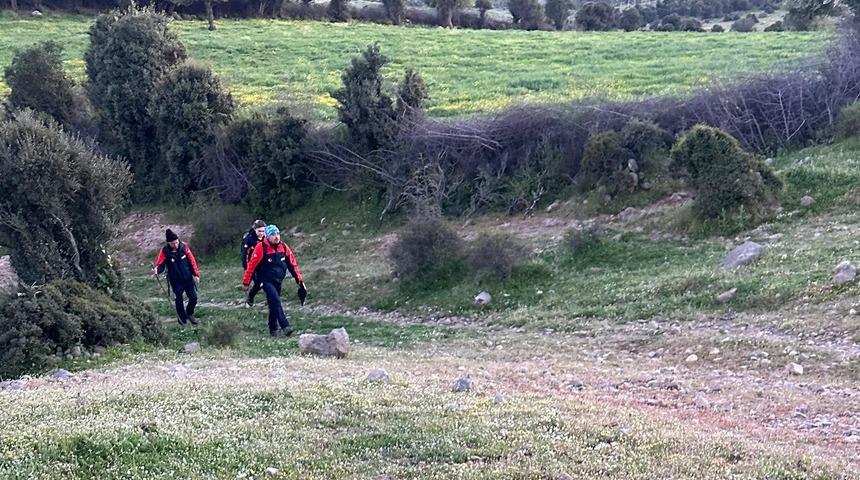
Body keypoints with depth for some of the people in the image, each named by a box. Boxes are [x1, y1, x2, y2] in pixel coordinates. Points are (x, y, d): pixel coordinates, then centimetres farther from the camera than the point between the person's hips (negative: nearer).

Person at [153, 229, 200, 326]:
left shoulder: (184, 247, -9)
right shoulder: (165, 251, -15)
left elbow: (192, 261, -1)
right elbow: (160, 264, -16)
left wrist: (196, 274, 0)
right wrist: (156, 270, -39)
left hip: (188, 278, 2)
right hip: (176, 281, -2)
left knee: (193, 298, 5)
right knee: (179, 300, 6)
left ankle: (189, 314, 33)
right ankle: (183, 319, 28)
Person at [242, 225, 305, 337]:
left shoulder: (283, 247, 1)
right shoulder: (261, 248, -15)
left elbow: (292, 264, 6)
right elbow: (252, 265, -10)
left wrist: (299, 280, 2)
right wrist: (246, 283, -7)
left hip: (278, 281, 6)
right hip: (266, 280, -6)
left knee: (274, 304, 12)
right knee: (276, 301, -21)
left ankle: (273, 330, 22)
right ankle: (285, 327, -28)